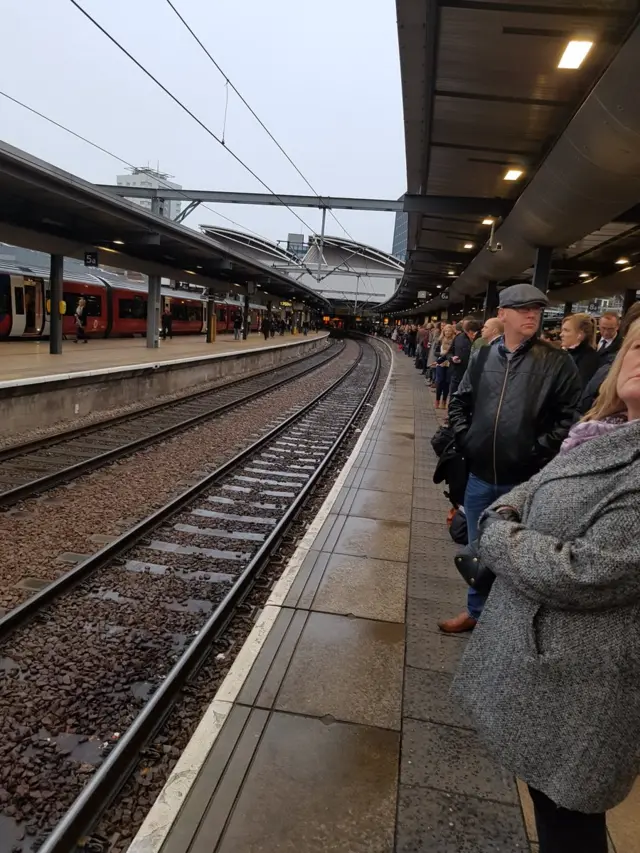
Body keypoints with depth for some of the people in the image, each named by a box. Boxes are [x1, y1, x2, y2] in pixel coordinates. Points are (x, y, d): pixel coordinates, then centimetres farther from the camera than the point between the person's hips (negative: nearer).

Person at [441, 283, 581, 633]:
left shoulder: (557, 362, -7)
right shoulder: (483, 356, 4)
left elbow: (569, 416, -8)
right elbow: (459, 402, 14)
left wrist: (539, 452, -14)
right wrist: (464, 438, 3)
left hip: (525, 480, -4)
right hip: (480, 474, 4)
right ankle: (475, 611, 38)